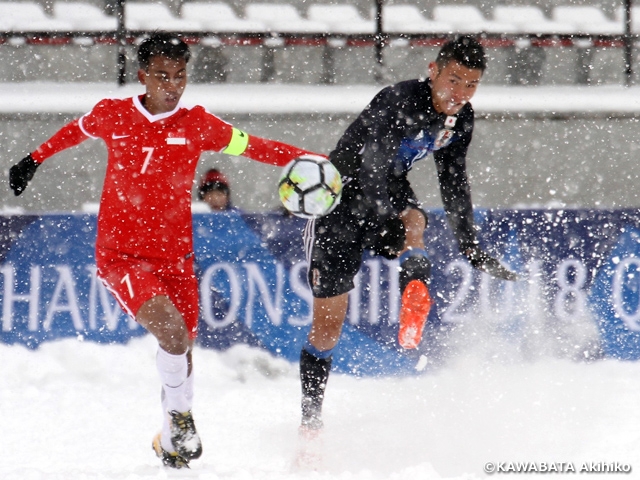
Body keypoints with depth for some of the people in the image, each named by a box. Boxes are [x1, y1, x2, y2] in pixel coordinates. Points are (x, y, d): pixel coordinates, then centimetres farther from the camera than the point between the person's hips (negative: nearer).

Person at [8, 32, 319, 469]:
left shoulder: (196, 124, -2)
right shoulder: (113, 115, -2)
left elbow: (253, 147, -2)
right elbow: (77, 130, 19)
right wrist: (34, 161, 27)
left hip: (175, 257, 2)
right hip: (121, 254, -2)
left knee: (181, 352, 5)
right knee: (172, 329, -26)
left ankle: (173, 442, 28)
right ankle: (180, 416, -3)